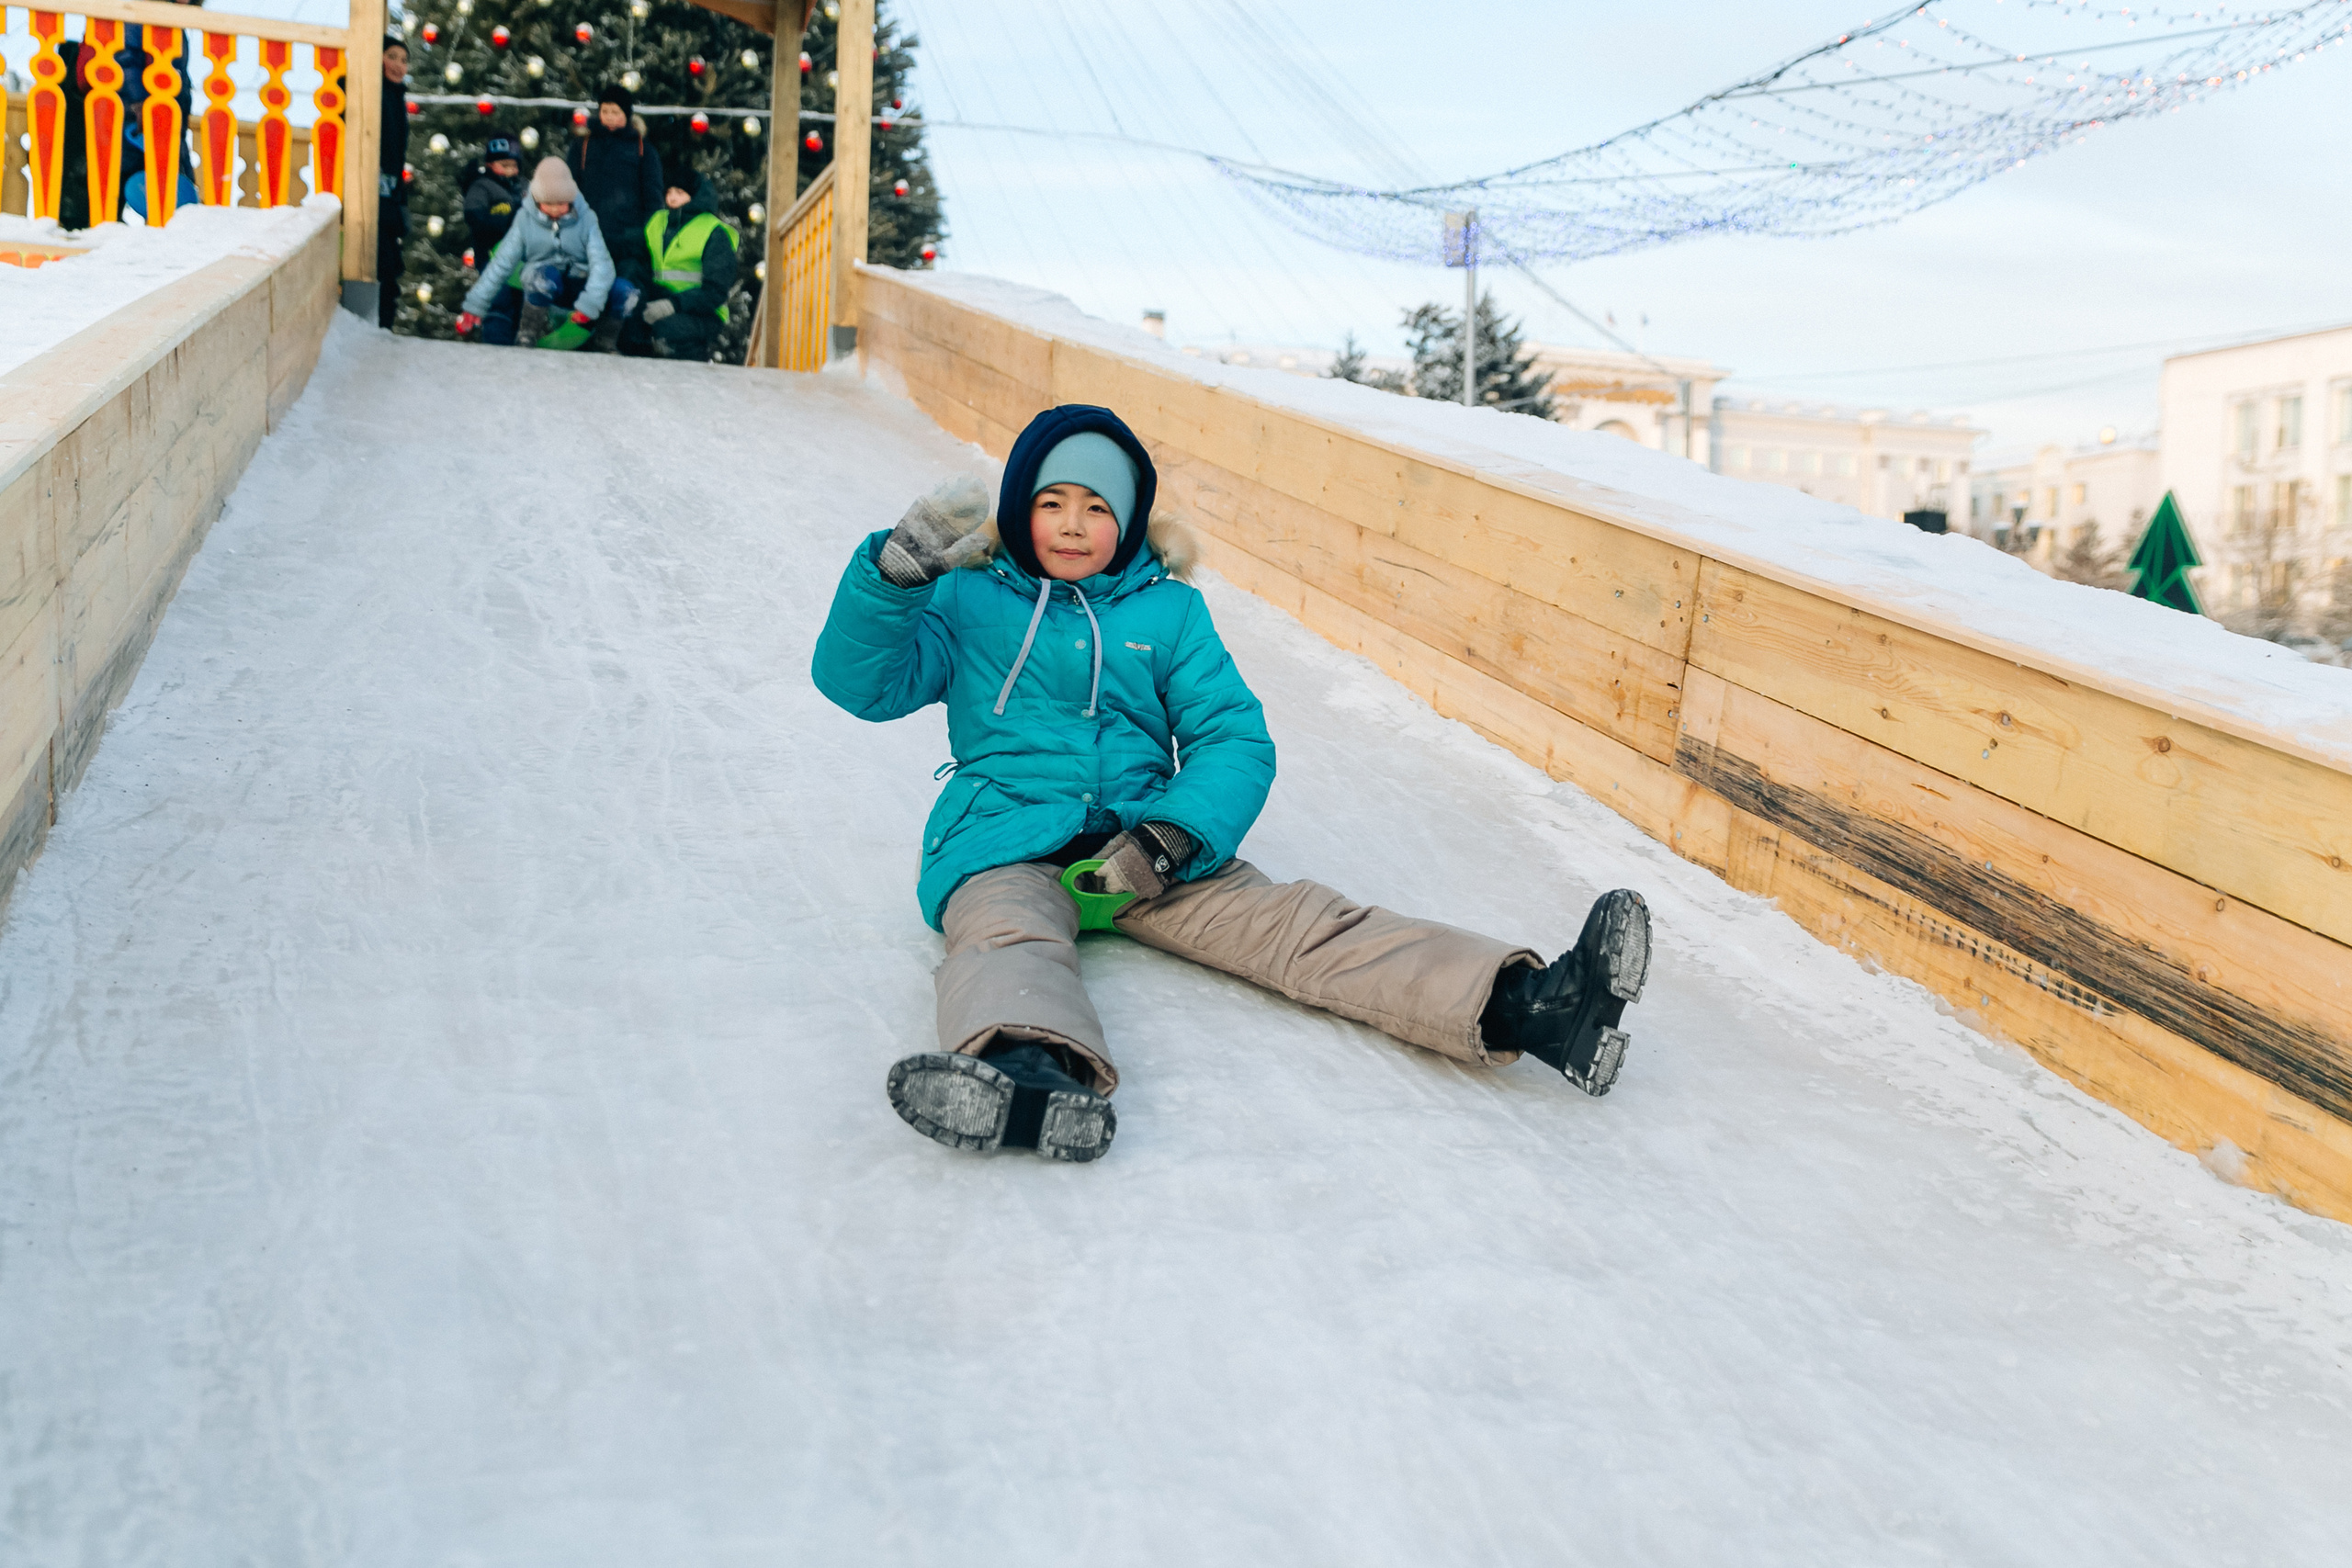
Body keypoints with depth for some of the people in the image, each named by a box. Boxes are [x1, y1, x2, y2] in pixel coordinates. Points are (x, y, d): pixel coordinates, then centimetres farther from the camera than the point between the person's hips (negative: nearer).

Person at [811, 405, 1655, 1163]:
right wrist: (898, 568, -17)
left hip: (1145, 844, 2)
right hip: (1006, 842, -1)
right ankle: (1027, 1062, -72)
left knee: (1291, 919, -21)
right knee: (1011, 940, -36)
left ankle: (1520, 1006, -41)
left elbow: (1233, 740, 8)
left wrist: (1169, 836, -12)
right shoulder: (968, 600, 15)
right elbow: (860, 681, 2)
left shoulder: (1169, 611, 19)